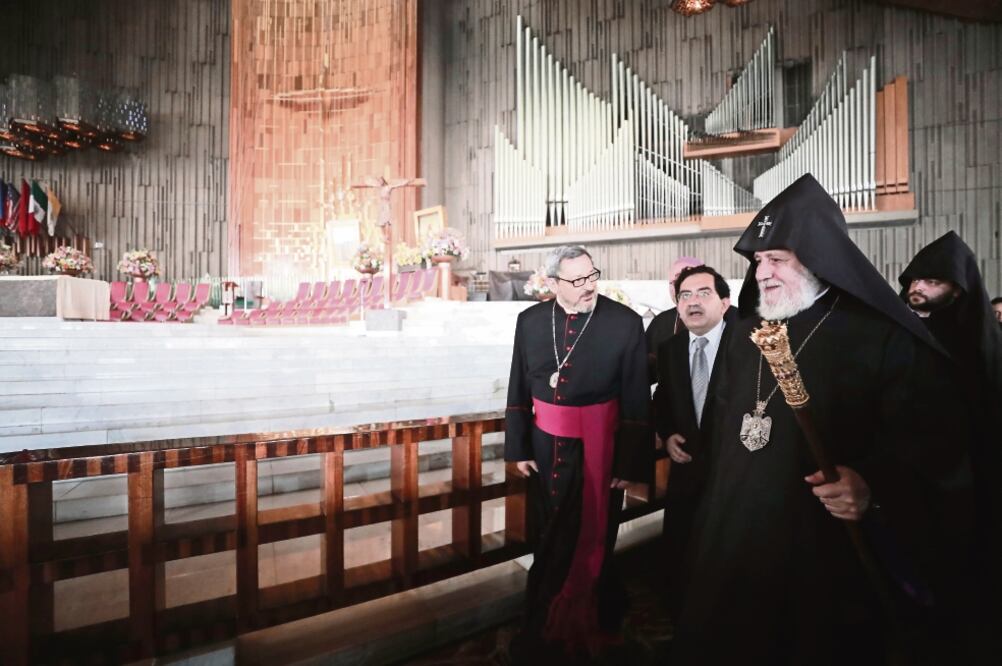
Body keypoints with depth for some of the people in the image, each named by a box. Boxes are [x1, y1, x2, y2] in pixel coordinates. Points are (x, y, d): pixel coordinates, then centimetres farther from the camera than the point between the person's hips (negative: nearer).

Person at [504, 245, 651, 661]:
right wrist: (518, 447, 3)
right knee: (553, 539, 19)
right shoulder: (530, 321, -2)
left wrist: (631, 463, -12)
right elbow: (518, 390, 4)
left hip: (599, 449, -3)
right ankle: (549, 630, 44)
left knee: (590, 540, 10)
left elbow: (638, 401, -11)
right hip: (546, 447, 3)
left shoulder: (625, 322, -12)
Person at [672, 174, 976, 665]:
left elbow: (933, 446, -14)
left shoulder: (888, 340, -10)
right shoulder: (746, 335, 9)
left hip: (828, 564, -6)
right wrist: (711, 511, 17)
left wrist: (875, 488, -31)